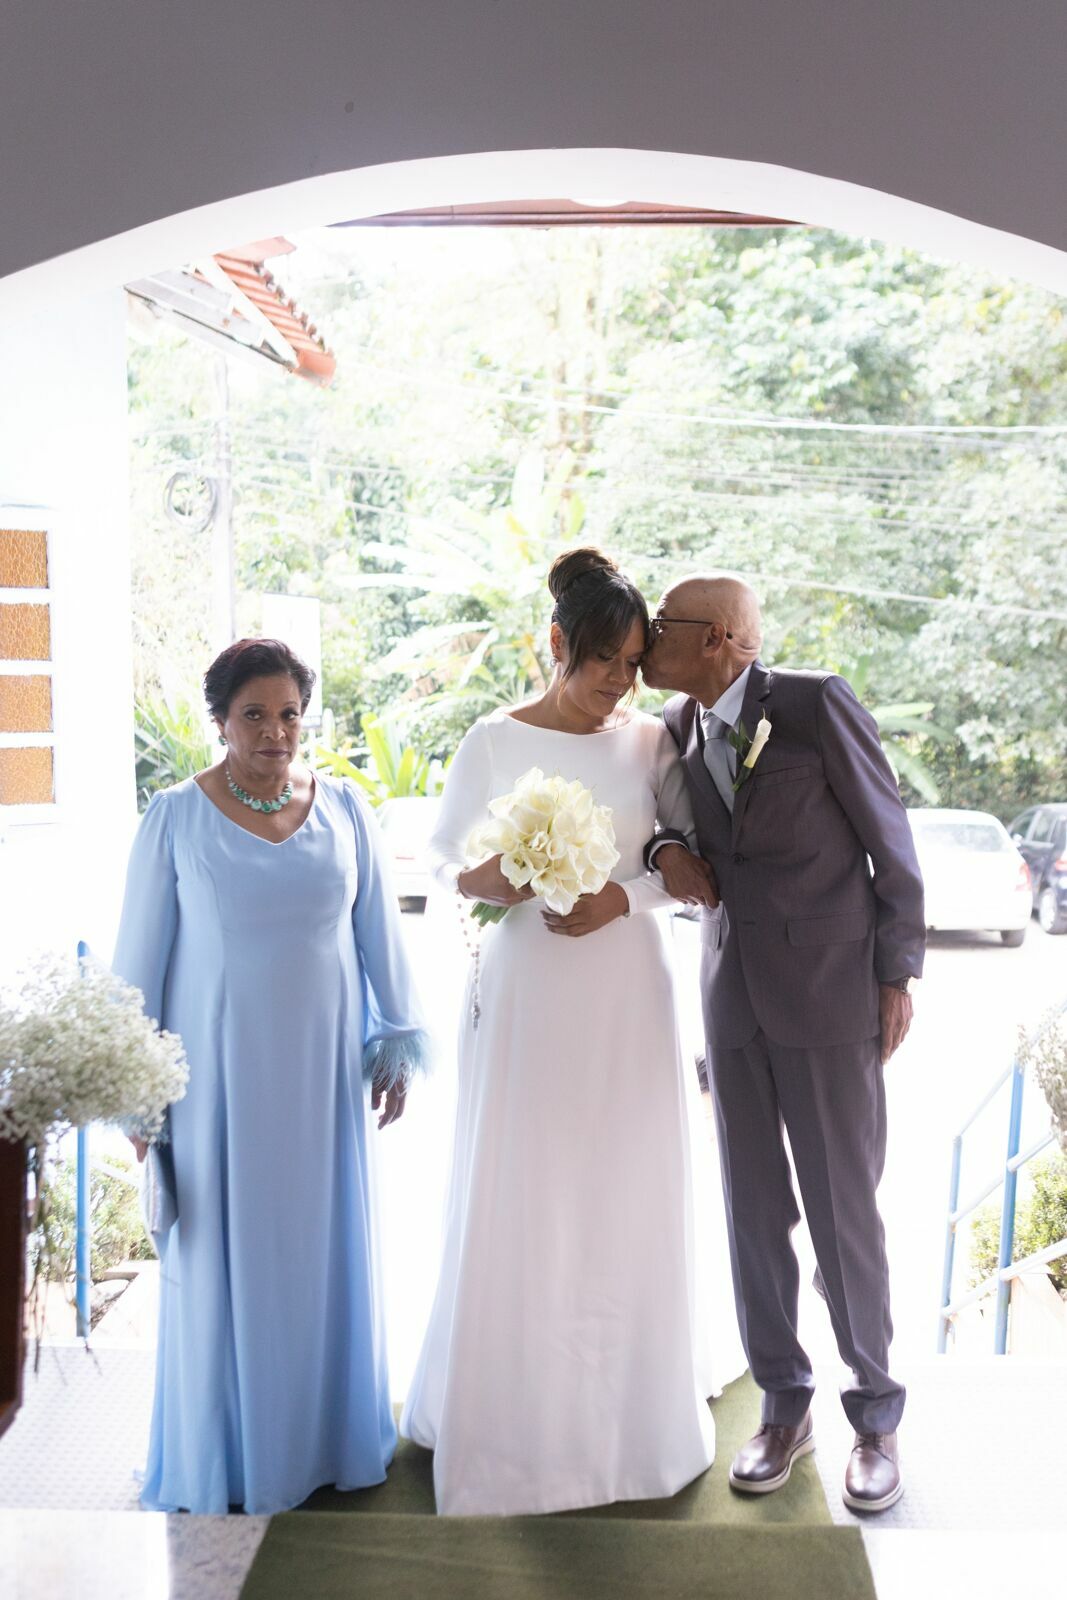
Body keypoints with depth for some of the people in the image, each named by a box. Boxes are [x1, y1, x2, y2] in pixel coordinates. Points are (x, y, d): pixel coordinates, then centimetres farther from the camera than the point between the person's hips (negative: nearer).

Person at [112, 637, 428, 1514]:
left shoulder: (344, 806, 0)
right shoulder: (176, 816, -6)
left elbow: (380, 930, 5)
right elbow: (142, 953, -2)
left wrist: (396, 1042, 5)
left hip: (324, 1067, 2)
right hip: (217, 1068, -2)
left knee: (327, 1244, 13)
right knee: (222, 1252, 9)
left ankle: (329, 1432, 33)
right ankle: (221, 1454, 28)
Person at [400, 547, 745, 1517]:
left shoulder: (650, 741, 3)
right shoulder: (494, 742, -2)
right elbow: (446, 865, 1)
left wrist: (624, 898, -13)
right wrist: (485, 881, -20)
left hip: (628, 988, 2)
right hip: (528, 990, -2)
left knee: (633, 1188, 10)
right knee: (522, 1192, 4)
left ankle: (639, 1393, 31)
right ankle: (516, 1397, 24)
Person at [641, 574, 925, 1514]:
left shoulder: (817, 704, -13)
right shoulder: (675, 730, 3)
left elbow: (891, 841, -7)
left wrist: (898, 977, -6)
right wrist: (663, 851, -6)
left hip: (831, 991, -4)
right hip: (733, 995, 5)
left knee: (844, 1213, 4)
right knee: (755, 1210, 10)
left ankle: (876, 1415, 25)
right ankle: (784, 1407, 28)